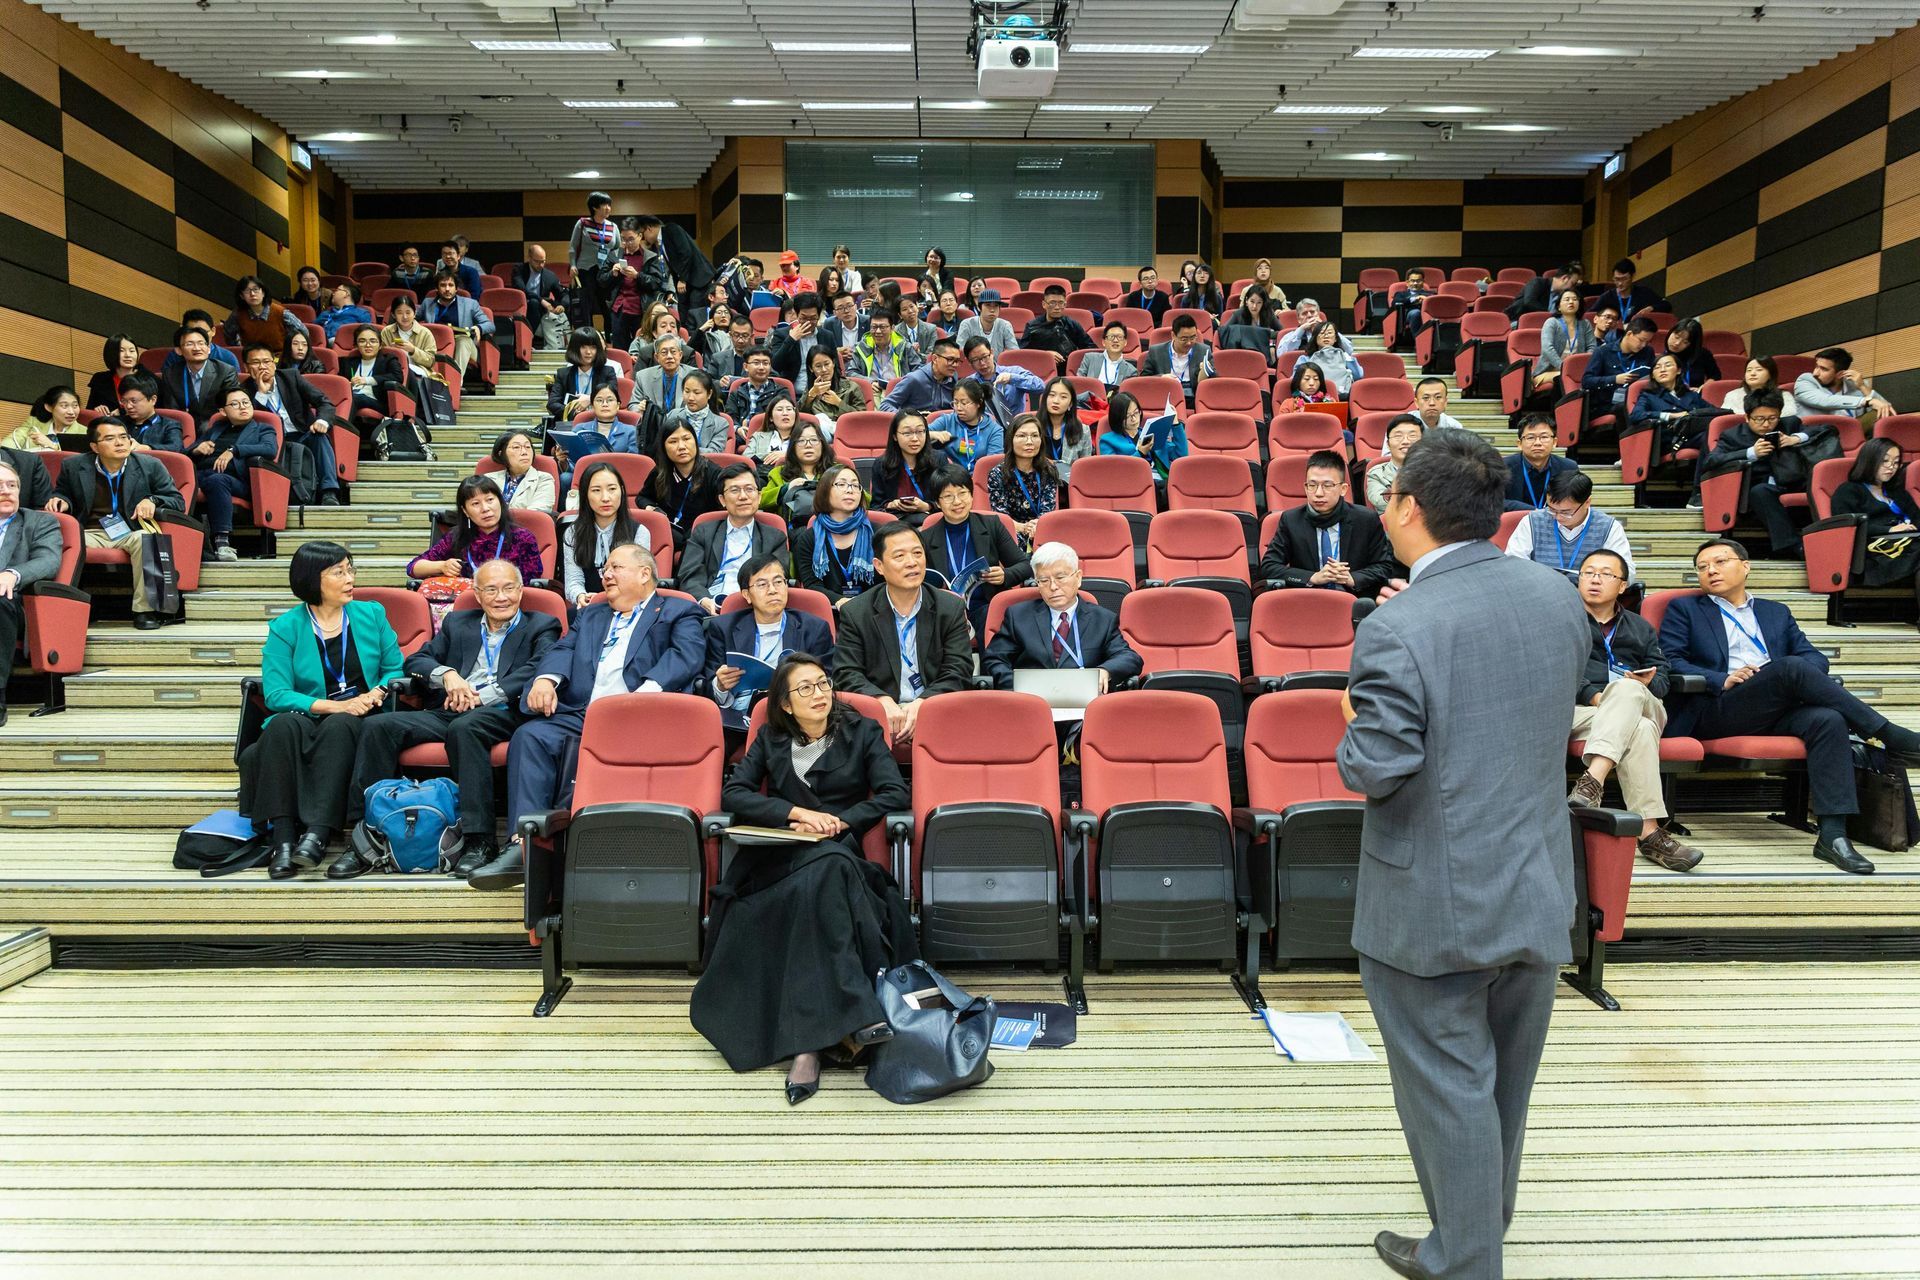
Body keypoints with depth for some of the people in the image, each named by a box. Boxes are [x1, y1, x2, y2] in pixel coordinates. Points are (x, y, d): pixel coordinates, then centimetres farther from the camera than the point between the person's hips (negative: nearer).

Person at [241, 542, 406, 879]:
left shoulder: (371, 615, 12)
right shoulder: (285, 628, 4)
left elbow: (395, 670, 12)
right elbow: (275, 694, -6)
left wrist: (377, 693, -10)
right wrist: (334, 705, -18)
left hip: (359, 722, 0)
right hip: (307, 720, 0)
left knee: (338, 726, -35)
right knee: (283, 724, -34)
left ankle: (318, 833, -44)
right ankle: (283, 836, -38)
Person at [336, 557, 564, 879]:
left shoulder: (541, 626, 13)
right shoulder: (457, 623, 27)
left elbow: (536, 671, -6)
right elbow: (415, 661, 19)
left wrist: (482, 696, -15)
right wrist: (447, 674, -4)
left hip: (501, 715, -5)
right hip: (446, 713, 5)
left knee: (464, 726, -38)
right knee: (378, 726, -19)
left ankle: (479, 840, -35)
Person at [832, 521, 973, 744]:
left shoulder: (952, 608, 7)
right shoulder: (854, 613, 5)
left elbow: (958, 671, 0)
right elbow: (847, 673, -1)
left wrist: (920, 705, -19)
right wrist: (885, 702, -22)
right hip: (878, 711, 0)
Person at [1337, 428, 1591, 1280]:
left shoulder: (1397, 631, -25)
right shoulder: (1559, 598, -3)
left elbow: (1374, 771, -22)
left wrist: (1354, 730, -3)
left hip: (1435, 904, -7)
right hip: (1540, 889, 7)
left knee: (1448, 1083, 10)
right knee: (1505, 1075, 25)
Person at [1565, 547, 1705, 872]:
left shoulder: (1640, 628, 33)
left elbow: (1663, 674, 18)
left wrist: (1649, 683, -8)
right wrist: (1592, 694, -14)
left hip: (1642, 704, 2)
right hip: (1581, 710, -2)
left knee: (1627, 689, -37)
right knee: (1639, 730, -35)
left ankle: (1593, 780, -52)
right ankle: (1649, 832, -46)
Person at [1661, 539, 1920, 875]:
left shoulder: (1776, 612, 30)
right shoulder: (1685, 609, 19)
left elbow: (1815, 658, 17)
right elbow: (1669, 661, 4)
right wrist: (1722, 679, -13)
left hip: (1778, 711, 4)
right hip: (1717, 711, -4)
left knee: (1828, 719, -30)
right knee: (1792, 667, -30)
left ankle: (1832, 834, -35)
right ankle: (1889, 736, -23)